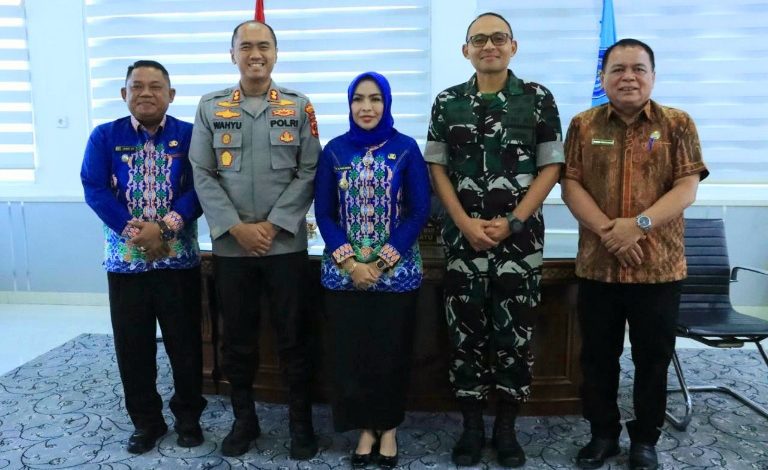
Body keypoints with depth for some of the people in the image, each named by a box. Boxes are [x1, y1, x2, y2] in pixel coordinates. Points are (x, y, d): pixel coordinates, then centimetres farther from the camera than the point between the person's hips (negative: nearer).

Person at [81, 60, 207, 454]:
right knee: (132, 345, 9)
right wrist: (133, 230, -15)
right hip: (125, 258, 2)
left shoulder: (190, 135, 1)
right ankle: (146, 421, 26)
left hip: (179, 259, -1)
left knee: (185, 342, 6)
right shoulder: (104, 136, 5)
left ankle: (189, 416, 25)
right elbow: (94, 189, -4)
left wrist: (165, 227, -20)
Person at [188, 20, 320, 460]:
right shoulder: (211, 107, 6)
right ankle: (244, 419, 29)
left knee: (293, 337, 6)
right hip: (230, 244, 2)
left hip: (286, 242, -1)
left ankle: (302, 422, 22)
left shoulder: (298, 106, 3)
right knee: (238, 338, 11)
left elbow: (309, 172, -2)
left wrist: (273, 225, -10)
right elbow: (202, 175, 2)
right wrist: (235, 227, -10)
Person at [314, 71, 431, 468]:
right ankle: (366, 427, 27)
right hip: (343, 272, 2)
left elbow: (419, 212, -5)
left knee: (392, 353, 6)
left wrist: (381, 263, -11)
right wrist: (350, 262, -10)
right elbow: (323, 213, 2)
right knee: (350, 352, 7)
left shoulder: (406, 149, -1)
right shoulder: (334, 150, 4)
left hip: (396, 271, -1)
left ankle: (389, 428, 27)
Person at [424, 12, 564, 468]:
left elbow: (551, 167, 0)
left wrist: (512, 222, -10)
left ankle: (507, 427, 22)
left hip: (521, 237, -1)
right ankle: (472, 426, 22)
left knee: (515, 333, 5)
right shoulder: (447, 102, 7)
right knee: (466, 332, 7)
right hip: (463, 237, 1)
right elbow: (437, 167, 5)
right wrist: (465, 223, -8)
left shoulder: (539, 99, 3)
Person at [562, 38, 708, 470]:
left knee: (653, 358, 10)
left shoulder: (678, 124, 2)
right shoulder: (583, 126, 5)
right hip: (597, 265, 1)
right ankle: (603, 434, 29)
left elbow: (687, 187, -5)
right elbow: (570, 184, -2)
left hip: (659, 266, -1)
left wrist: (640, 224, -19)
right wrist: (605, 230, -15)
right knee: (598, 356, 11)